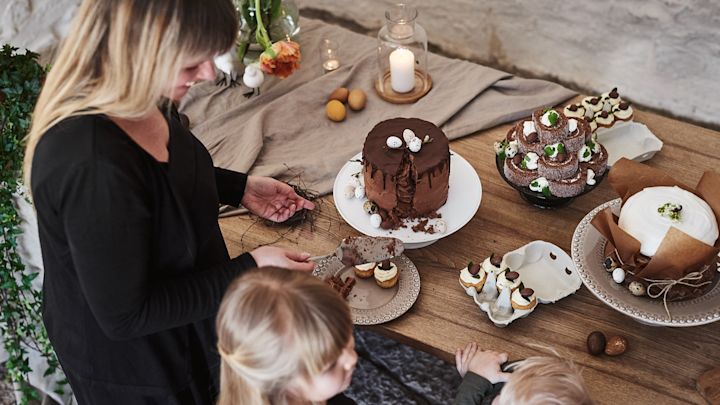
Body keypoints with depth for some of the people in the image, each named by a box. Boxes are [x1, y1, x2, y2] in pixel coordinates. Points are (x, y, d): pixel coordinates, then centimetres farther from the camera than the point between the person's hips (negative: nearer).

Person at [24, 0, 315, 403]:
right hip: (132, 366, -7)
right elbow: (125, 316, -29)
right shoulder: (94, 168, -40)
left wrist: (241, 188, -2)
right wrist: (249, 271, -25)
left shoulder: (135, 97, -14)